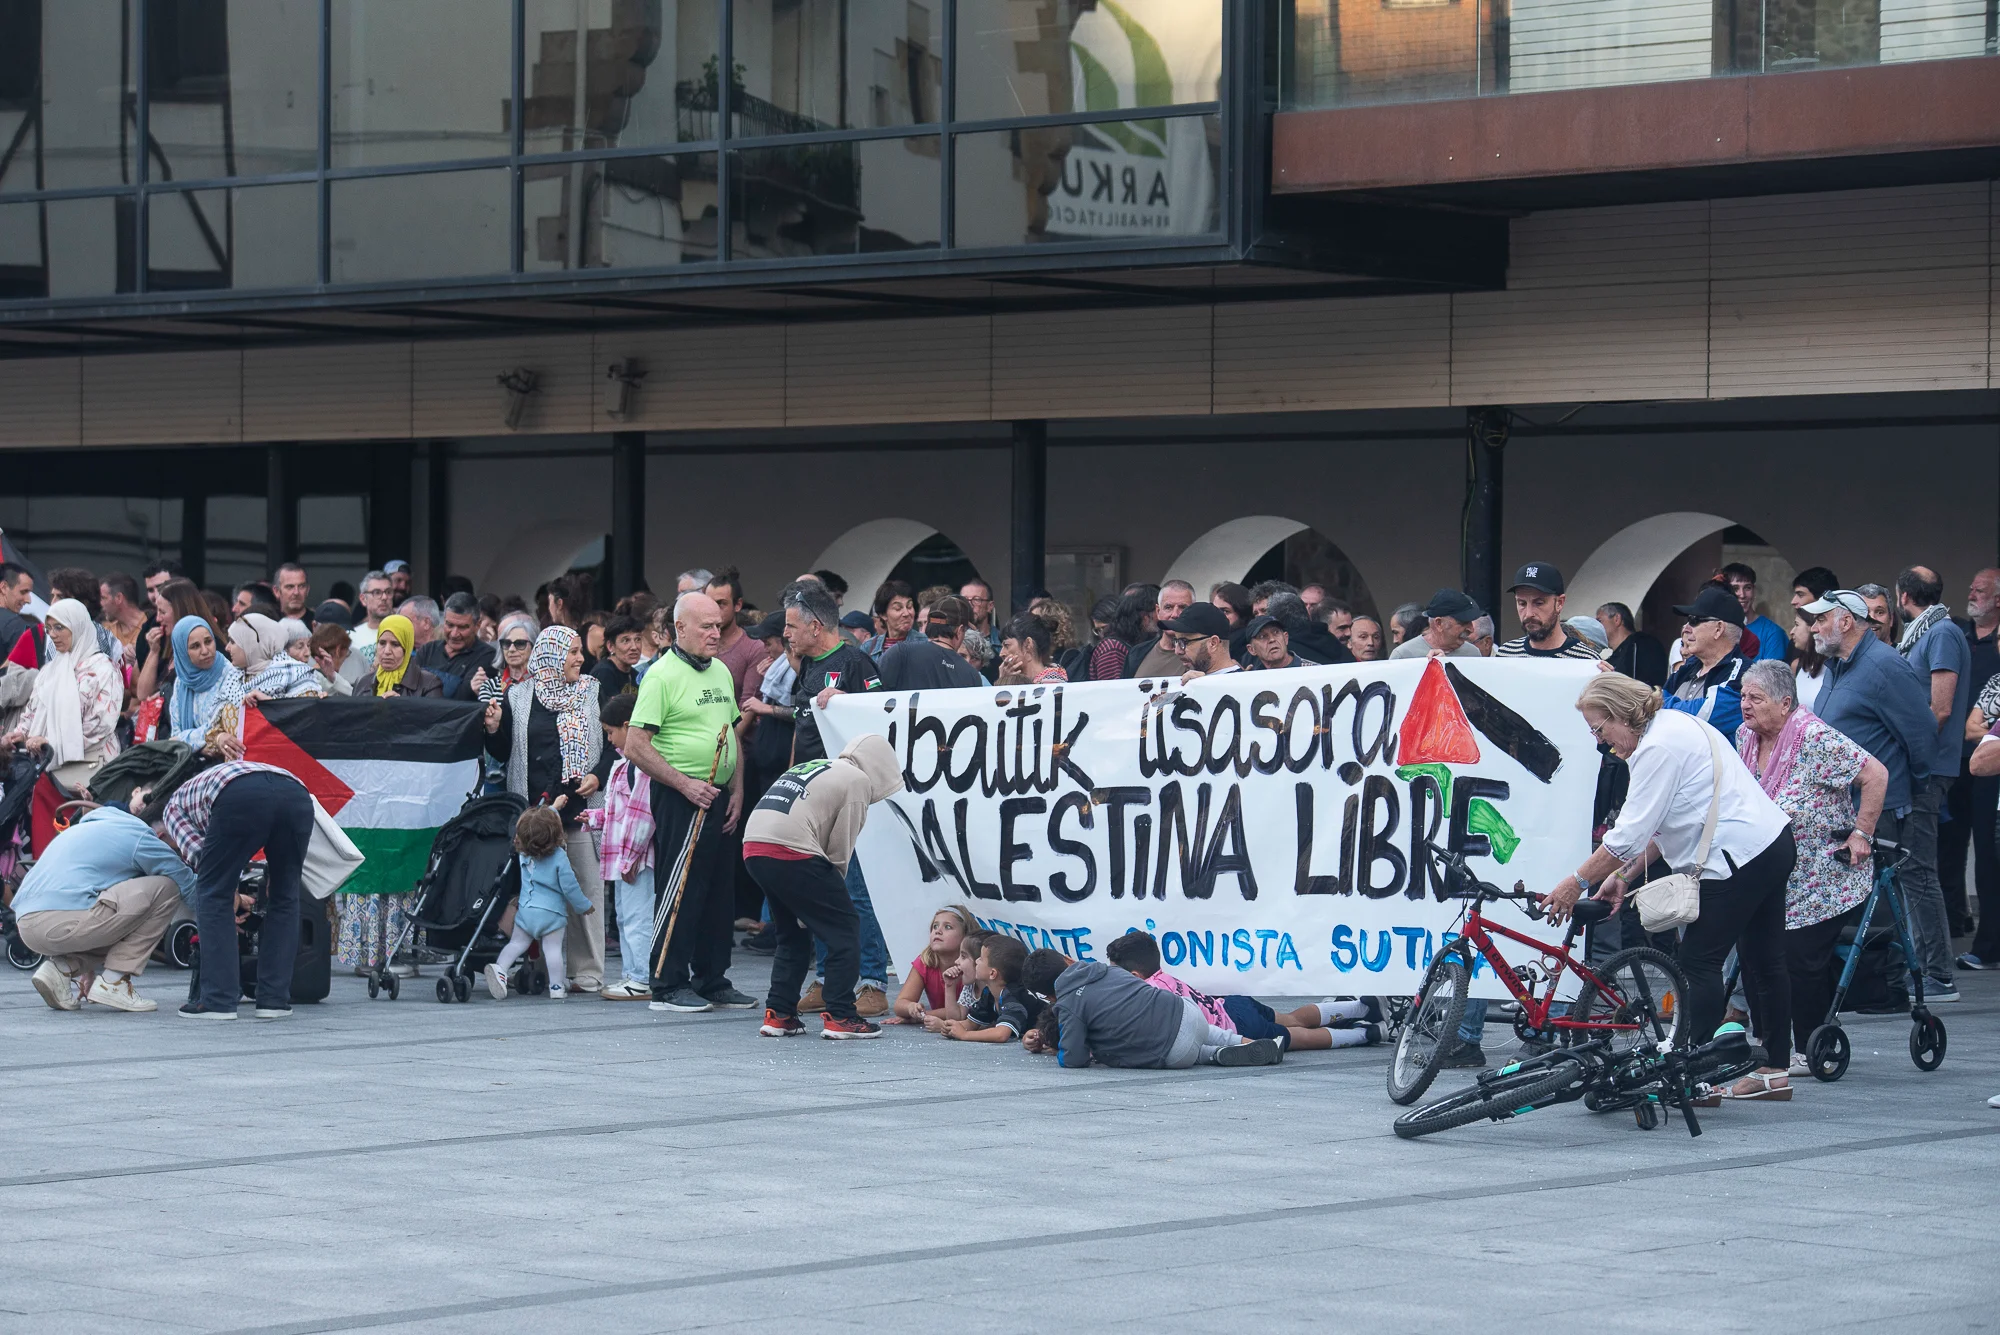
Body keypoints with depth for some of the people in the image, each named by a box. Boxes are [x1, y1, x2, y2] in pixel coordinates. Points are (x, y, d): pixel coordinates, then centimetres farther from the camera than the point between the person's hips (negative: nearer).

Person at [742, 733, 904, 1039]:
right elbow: (840, 850, 0)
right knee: (845, 927, 4)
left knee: (793, 932, 23)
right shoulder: (858, 781, 6)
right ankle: (839, 1016, 2)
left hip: (753, 846, 8)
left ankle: (778, 1014, 20)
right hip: (792, 853, -8)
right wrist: (833, 891, 13)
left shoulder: (810, 767, 30)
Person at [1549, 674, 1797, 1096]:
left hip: (1738, 855, -11)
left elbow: (1629, 835, -18)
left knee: (1699, 960, -7)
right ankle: (1775, 1071, 22)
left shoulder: (1657, 748, -17)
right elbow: (1662, 824, 17)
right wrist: (1623, 875, 12)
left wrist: (1577, 882, -10)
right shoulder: (1674, 725, 15)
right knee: (1763, 959, 15)